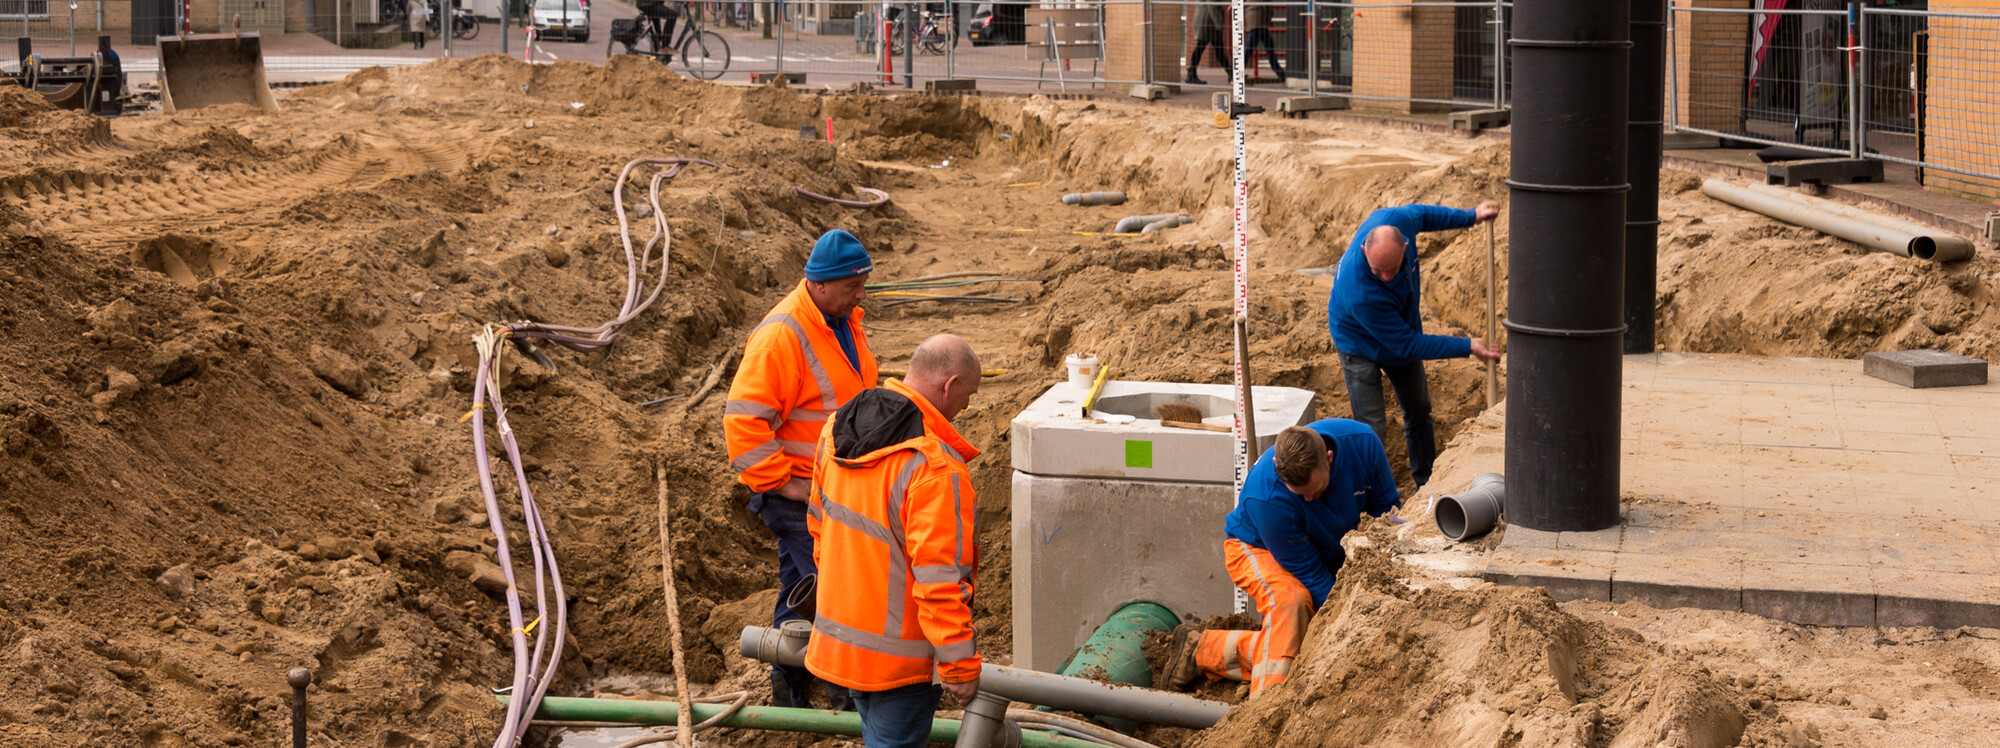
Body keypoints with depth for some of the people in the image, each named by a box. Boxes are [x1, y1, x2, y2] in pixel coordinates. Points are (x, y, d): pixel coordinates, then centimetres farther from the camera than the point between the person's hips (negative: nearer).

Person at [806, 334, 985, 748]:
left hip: (839, 636, 8)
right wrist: (960, 665, -16)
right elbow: (940, 579, -25)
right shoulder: (936, 468, -26)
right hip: (897, 658, -8)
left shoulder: (836, 431, 1)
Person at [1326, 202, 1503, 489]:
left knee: (1419, 411, 19)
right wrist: (1467, 347, -32)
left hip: (1402, 328, 7)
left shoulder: (1394, 220, -33)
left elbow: (1420, 214, -3)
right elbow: (1407, 344, -34)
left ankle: (1426, 482, 36)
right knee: (1372, 429, -11)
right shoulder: (1360, 295, -46)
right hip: (1361, 345, -7)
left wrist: (1471, 216, 0)